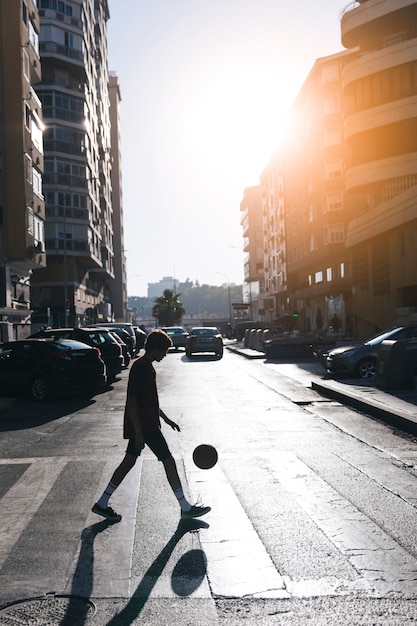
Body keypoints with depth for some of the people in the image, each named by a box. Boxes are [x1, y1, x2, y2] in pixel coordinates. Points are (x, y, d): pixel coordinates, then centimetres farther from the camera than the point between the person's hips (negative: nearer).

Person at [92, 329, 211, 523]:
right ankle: (186, 508, 7)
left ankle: (102, 504, 20)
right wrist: (138, 432, -23)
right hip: (144, 426, -10)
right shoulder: (140, 368, -18)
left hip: (145, 425, 10)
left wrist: (165, 419, 25)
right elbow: (132, 401, -22)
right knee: (168, 461, -3)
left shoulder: (146, 366, 13)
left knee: (129, 461, 13)